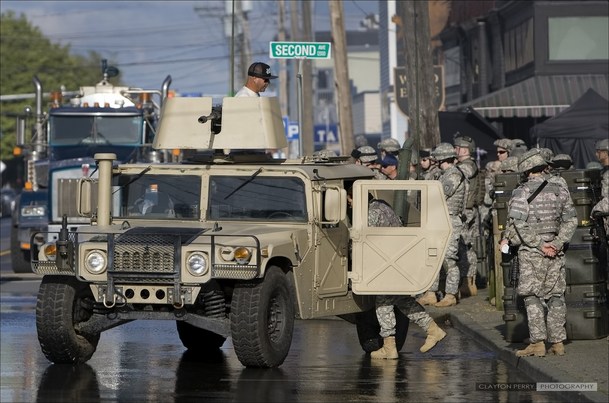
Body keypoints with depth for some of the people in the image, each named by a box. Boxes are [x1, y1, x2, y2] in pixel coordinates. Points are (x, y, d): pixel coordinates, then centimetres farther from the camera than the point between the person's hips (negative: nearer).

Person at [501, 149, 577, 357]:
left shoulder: (522, 192, -7)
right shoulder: (560, 190, 7)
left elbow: (517, 224, -15)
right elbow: (571, 220, 4)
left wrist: (539, 244, -12)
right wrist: (557, 243, -3)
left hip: (531, 252, -4)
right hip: (555, 252, 4)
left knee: (532, 297, 0)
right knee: (556, 296, 10)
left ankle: (538, 343, -5)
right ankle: (557, 342, 9)